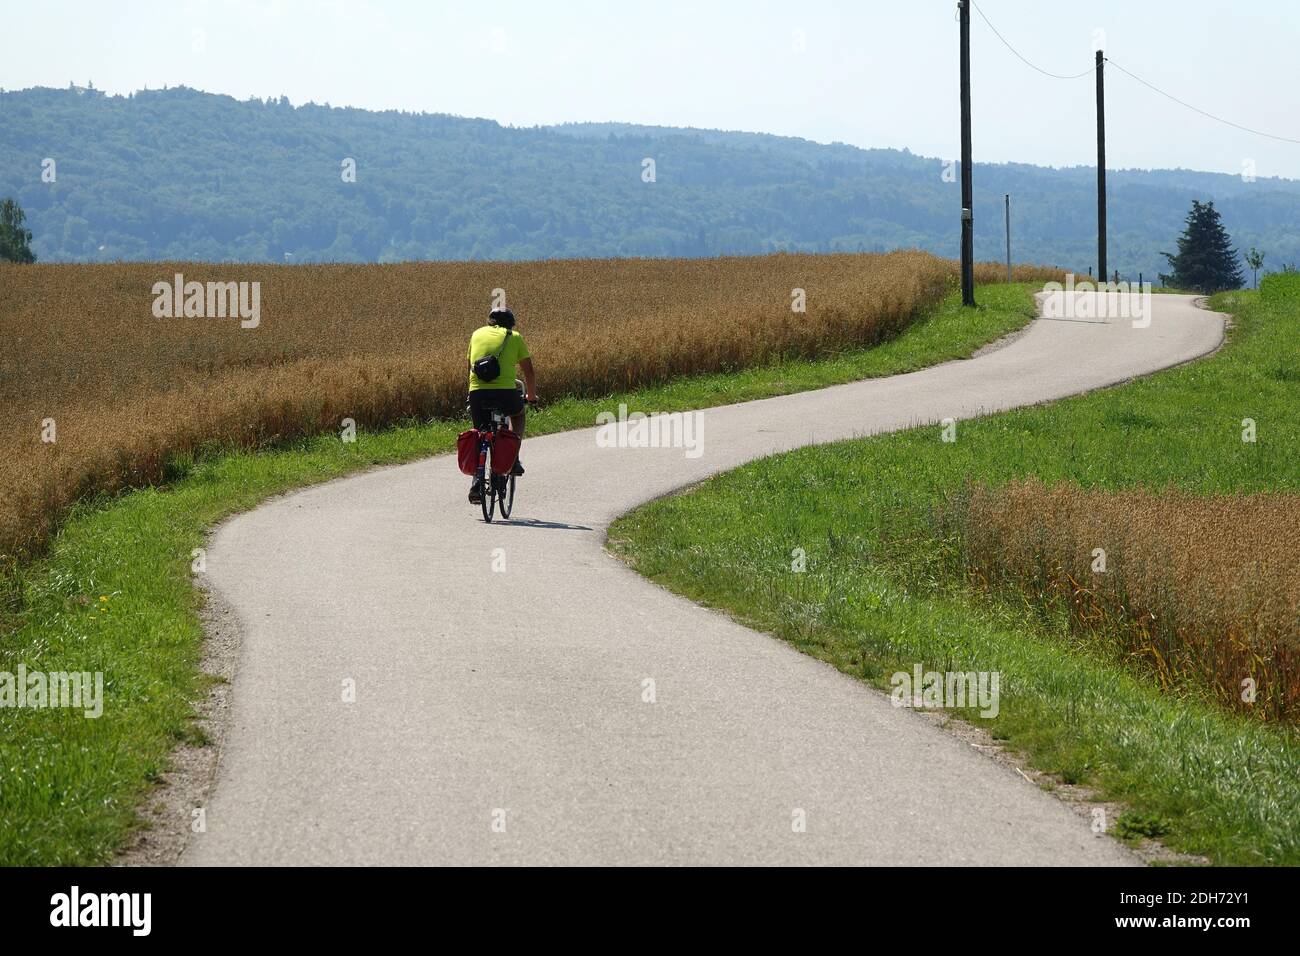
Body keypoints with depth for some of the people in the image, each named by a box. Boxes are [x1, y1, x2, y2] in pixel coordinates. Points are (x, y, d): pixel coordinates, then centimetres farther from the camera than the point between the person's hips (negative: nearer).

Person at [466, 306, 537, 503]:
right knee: (518, 413, 31)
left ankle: (477, 484, 3)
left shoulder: (478, 334, 21)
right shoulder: (514, 337, 13)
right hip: (505, 391, -2)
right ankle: (513, 459, 20)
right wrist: (531, 395, 32)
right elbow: (528, 371, 16)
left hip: (477, 392, 2)